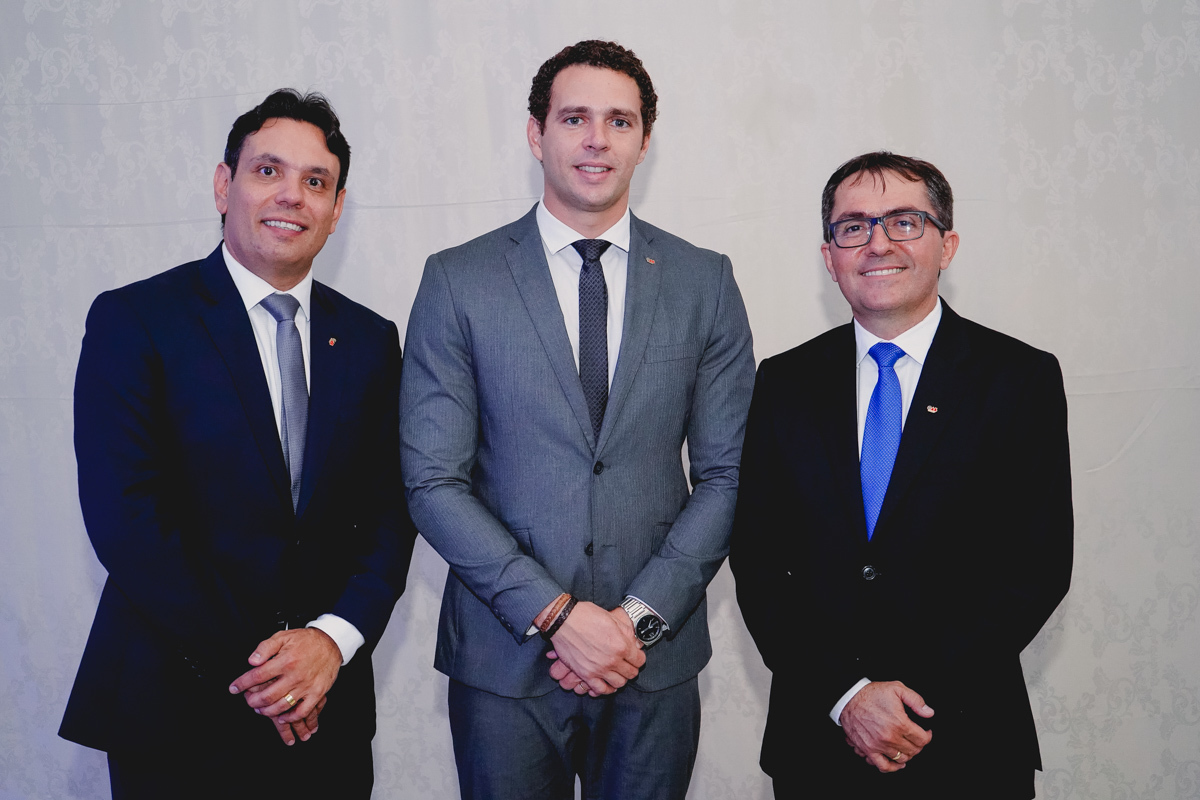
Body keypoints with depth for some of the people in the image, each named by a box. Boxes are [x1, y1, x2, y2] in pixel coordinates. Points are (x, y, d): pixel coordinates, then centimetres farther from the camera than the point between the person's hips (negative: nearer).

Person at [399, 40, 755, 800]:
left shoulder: (706, 281, 2)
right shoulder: (458, 280, -3)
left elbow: (726, 474, 1)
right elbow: (434, 481, -6)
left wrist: (640, 616, -9)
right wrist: (554, 614, -13)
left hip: (656, 656, 2)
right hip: (503, 659, -1)